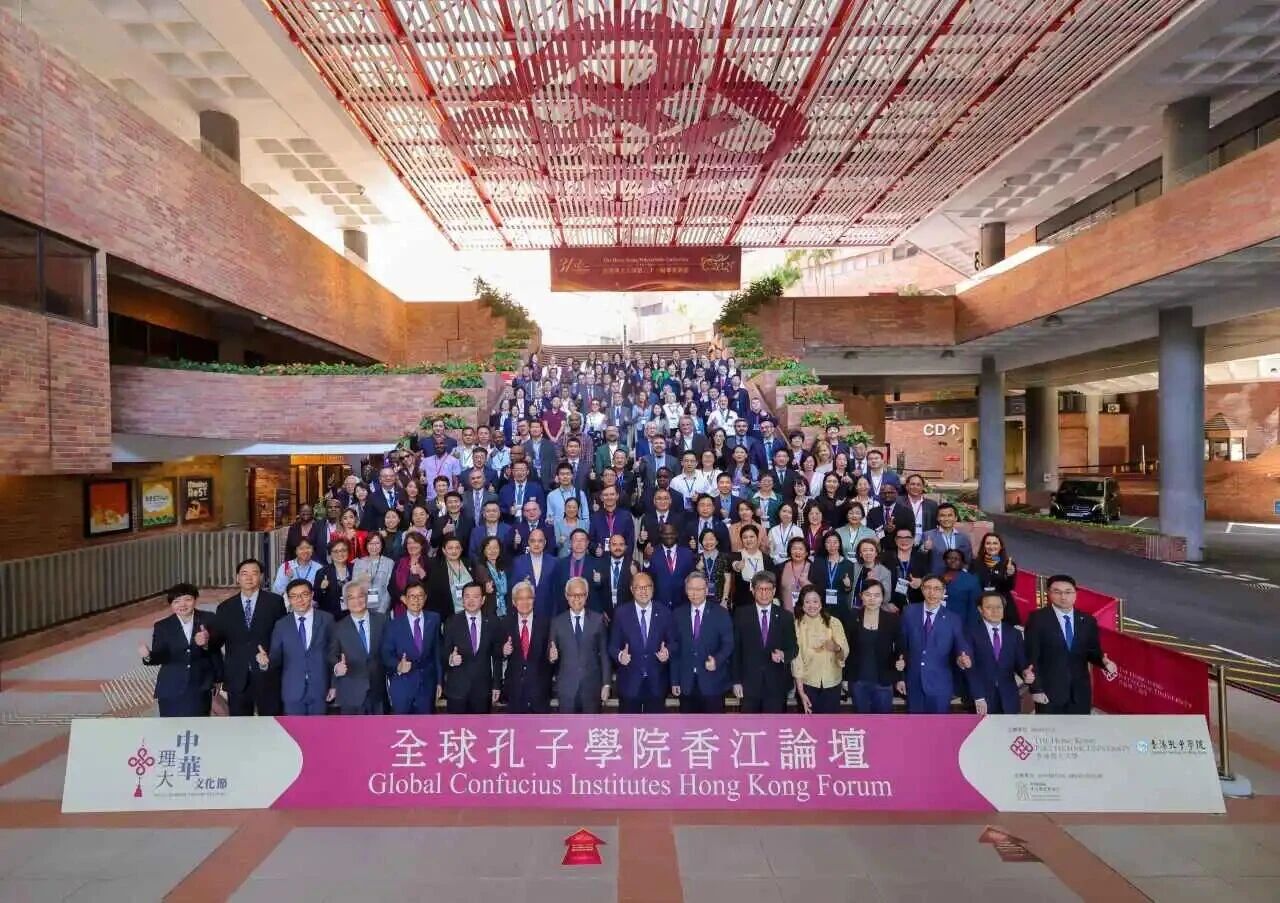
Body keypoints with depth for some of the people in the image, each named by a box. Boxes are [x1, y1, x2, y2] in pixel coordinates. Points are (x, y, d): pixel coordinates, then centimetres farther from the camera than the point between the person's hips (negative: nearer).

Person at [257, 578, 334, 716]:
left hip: (320, 689, 0)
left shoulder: (327, 619, -3)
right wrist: (265, 662, -23)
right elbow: (276, 657, -1)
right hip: (292, 690, 1)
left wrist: (334, 684, -2)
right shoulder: (281, 625, 0)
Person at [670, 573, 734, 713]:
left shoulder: (721, 614, -1)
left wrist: (717, 660, -23)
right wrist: (675, 681, 3)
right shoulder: (678, 614, 5)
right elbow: (675, 650, 6)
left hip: (713, 682, -2)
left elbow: (728, 644, -4)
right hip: (686, 684, 2)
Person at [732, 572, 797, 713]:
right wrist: (736, 681, -4)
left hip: (776, 684, 1)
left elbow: (793, 648, 5)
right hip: (749, 683, -1)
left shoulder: (785, 616, 3)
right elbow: (735, 649, 0)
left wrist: (783, 655, -18)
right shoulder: (741, 614, -1)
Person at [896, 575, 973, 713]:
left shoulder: (954, 619, -3)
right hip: (914, 684, 1)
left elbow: (961, 648, -6)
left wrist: (962, 659, -29)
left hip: (940, 685, -1)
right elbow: (902, 646, 5)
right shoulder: (909, 613, 0)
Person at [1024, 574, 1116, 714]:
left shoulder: (1088, 621, 5)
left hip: (1080, 693, 4)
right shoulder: (1038, 618, -8)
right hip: (1049, 692, -4)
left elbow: (1093, 652, 11)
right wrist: (1036, 689, -11)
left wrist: (1104, 661, -13)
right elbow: (1032, 656, -8)